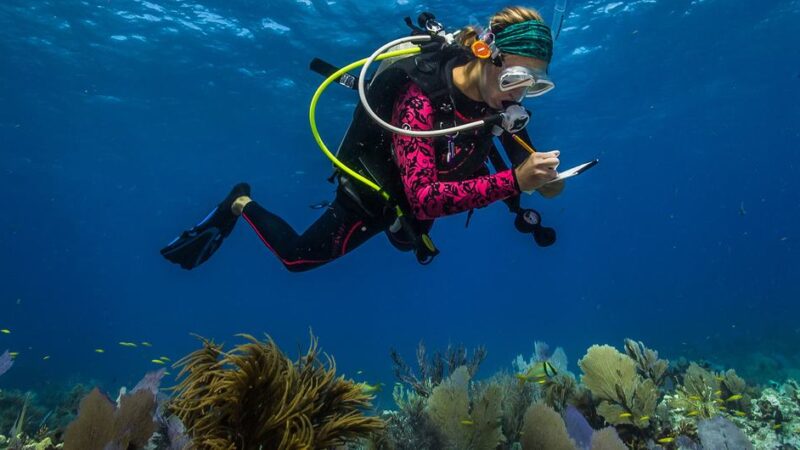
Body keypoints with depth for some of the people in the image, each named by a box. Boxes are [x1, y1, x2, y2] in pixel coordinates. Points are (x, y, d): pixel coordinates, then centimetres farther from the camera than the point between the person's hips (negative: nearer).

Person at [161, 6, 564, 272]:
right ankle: (240, 204, 34)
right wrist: (513, 181, -54)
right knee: (296, 256, 11)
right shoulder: (420, 98, -39)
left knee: (406, 242, 37)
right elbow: (425, 199, -47)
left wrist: (540, 176, -23)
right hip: (377, 194, -6)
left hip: (424, 198, 7)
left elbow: (519, 151, -1)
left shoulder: (497, 92, -18)